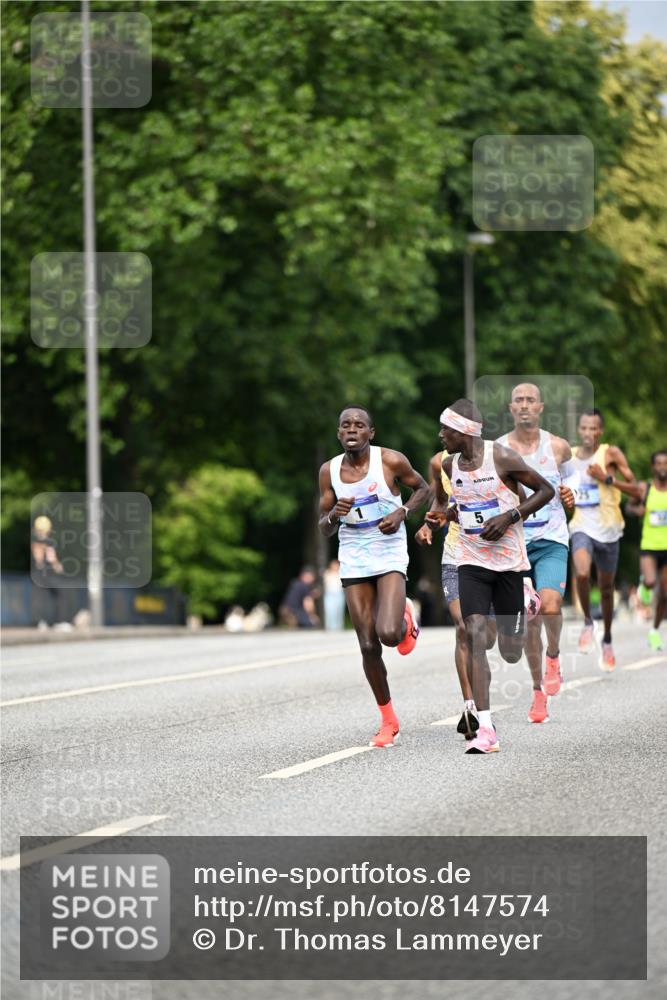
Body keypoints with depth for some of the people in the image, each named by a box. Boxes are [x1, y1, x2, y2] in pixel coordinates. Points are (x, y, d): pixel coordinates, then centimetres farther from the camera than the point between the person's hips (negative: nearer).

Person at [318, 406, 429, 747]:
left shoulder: (390, 461, -8)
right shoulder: (329, 471, 1)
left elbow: (422, 488, 8)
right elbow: (324, 529, 7)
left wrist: (402, 512, -10)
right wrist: (334, 515, -17)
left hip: (389, 556, -3)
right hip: (353, 560, 3)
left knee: (388, 634, -22)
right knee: (368, 646, 0)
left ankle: (406, 618, 17)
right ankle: (388, 721, 15)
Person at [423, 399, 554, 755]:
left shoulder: (502, 458, -13)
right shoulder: (450, 464, 4)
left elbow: (545, 490, -5)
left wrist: (510, 516, -16)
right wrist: (444, 514, 2)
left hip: (508, 561, -3)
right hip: (471, 561, 3)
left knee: (511, 652, 4)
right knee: (475, 632, -18)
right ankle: (485, 729, -23)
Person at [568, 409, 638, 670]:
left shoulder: (611, 454, -6)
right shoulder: (568, 457, 4)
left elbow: (635, 490, -11)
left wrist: (607, 478, -21)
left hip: (608, 530, -1)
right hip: (581, 527, 1)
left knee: (606, 588, 12)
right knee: (582, 573, -28)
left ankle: (607, 641, 33)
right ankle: (588, 622, -4)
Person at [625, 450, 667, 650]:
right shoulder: (644, 489, -3)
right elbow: (629, 506, 13)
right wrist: (636, 509, -10)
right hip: (649, 546, -2)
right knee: (650, 582, -28)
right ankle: (643, 584, 10)